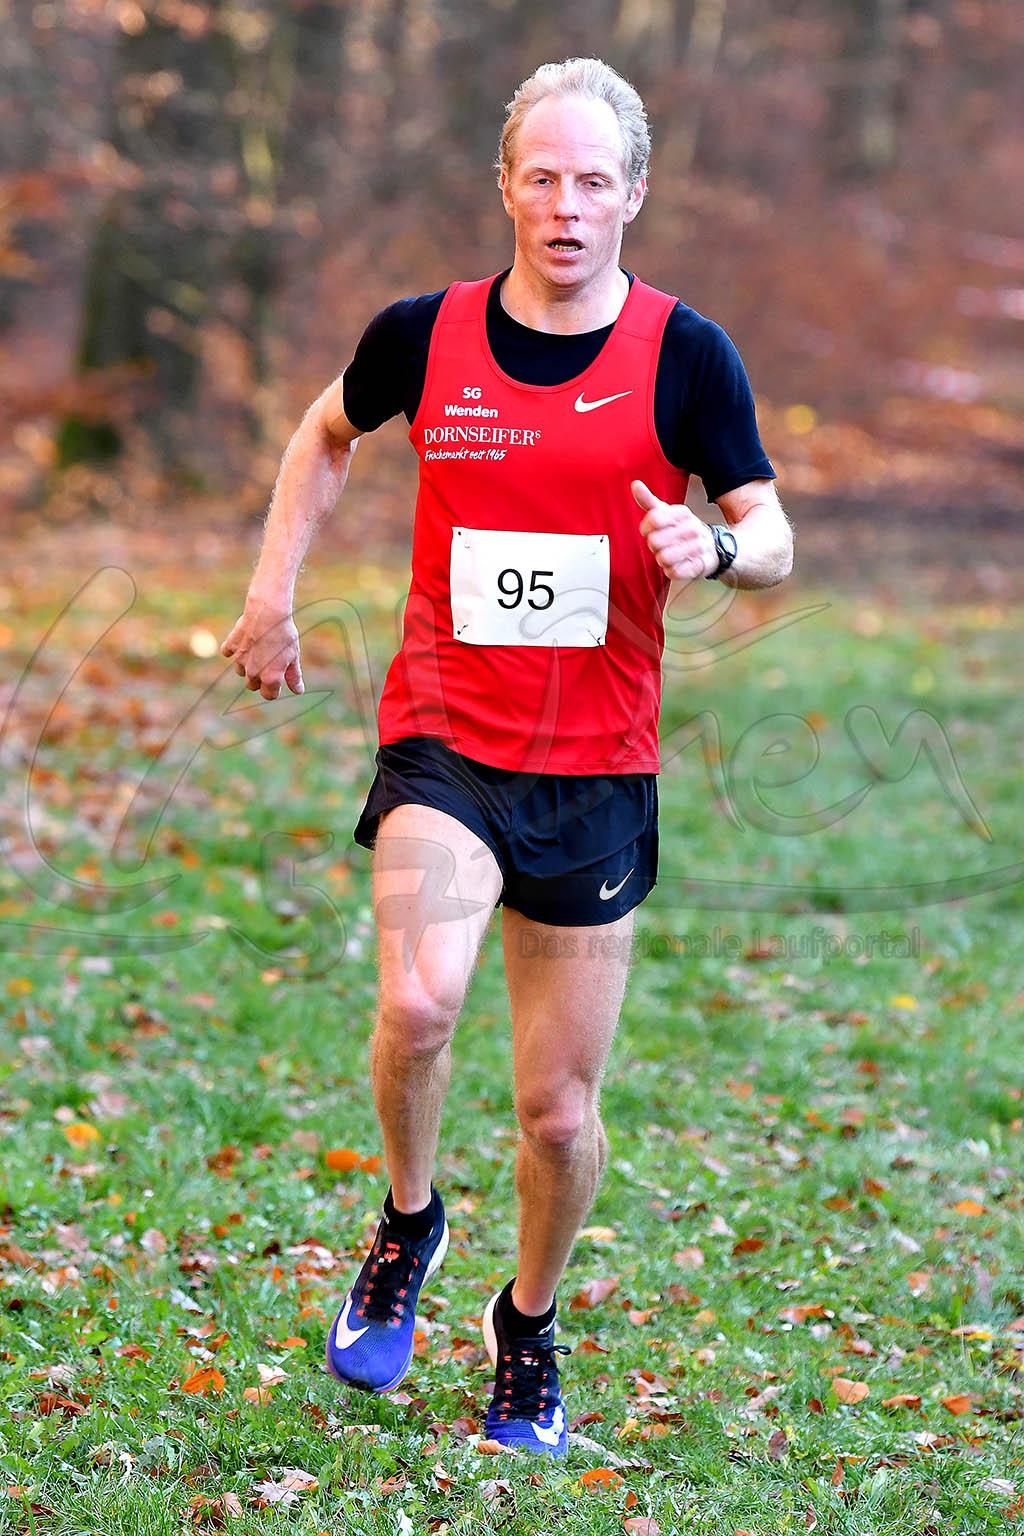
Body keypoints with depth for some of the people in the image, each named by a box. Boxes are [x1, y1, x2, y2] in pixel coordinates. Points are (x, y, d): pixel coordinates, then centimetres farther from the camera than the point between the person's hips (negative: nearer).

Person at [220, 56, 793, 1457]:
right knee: (419, 1003, -27)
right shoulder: (423, 336, -1)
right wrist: (273, 589, 12)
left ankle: (529, 1327, 33)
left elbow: (774, 539, 1)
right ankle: (408, 1224, 4)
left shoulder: (686, 355, -4)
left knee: (560, 1108, 6)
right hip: (443, 738, 0)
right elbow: (328, 434, 20)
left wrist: (717, 548, -22)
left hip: (600, 768, 0)